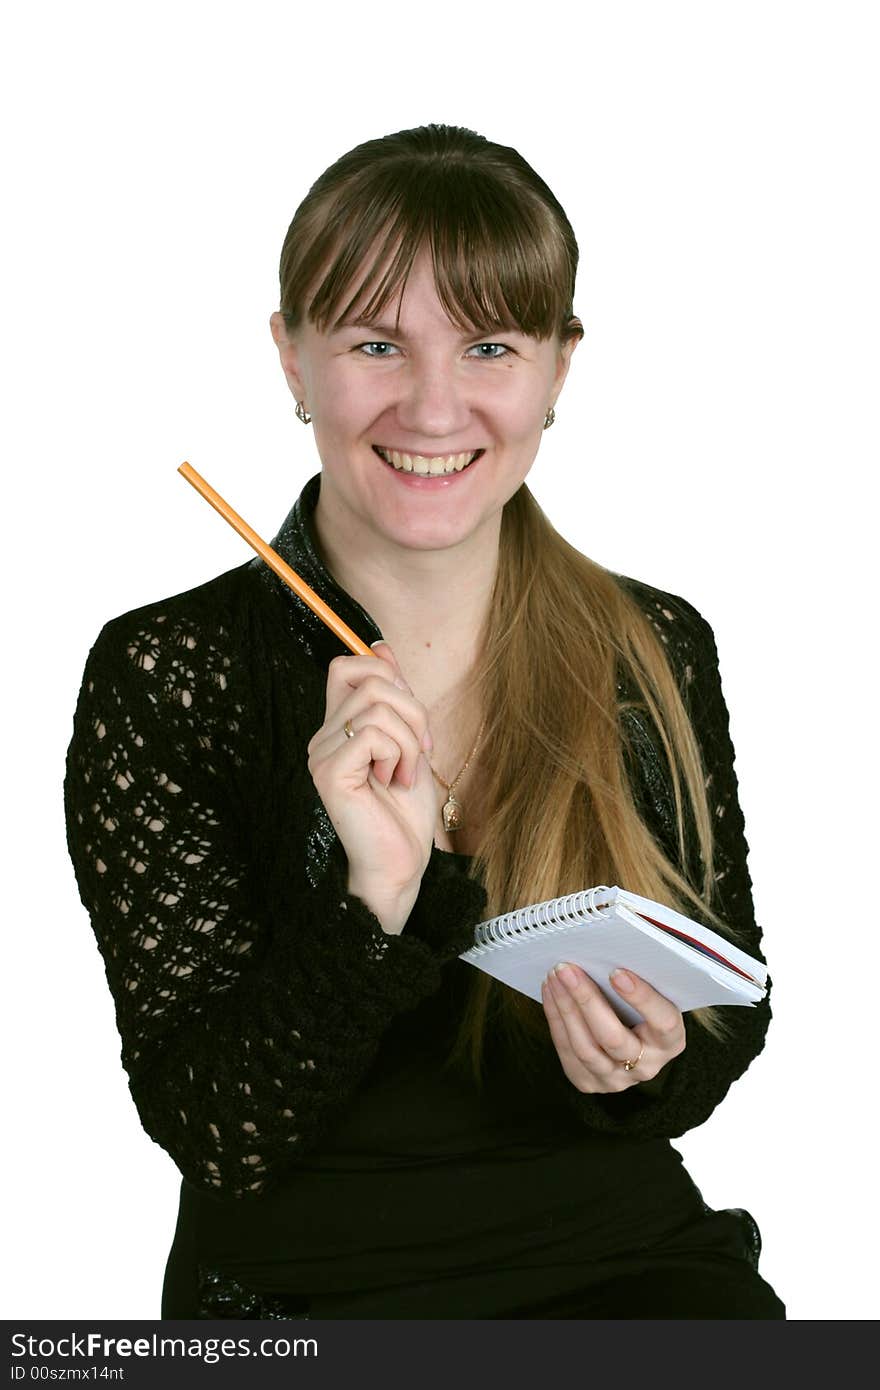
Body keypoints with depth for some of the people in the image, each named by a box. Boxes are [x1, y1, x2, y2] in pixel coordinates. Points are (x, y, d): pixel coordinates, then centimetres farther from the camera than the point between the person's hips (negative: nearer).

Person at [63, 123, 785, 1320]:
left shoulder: (659, 652, 3)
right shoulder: (164, 675, -6)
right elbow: (214, 1138, -8)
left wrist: (651, 1059, -10)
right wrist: (375, 902, -23)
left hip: (629, 1254, 3)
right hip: (314, 1288, -3)